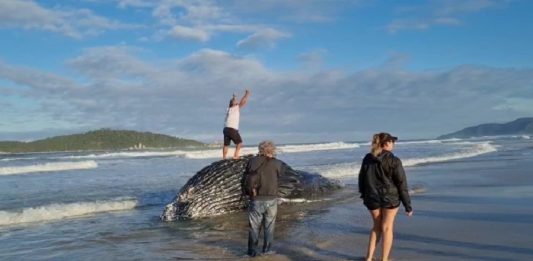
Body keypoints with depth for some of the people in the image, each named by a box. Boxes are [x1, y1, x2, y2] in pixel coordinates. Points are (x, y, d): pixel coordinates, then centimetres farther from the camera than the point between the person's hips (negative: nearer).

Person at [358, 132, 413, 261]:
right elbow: (401, 184, -11)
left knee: (377, 226, 19)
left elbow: (361, 179, 10)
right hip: (390, 197, -4)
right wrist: (407, 205, -5)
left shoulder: (367, 159, 1)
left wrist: (364, 195, 25)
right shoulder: (393, 161, -13)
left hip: (372, 198, 4)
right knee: (387, 228, 9)